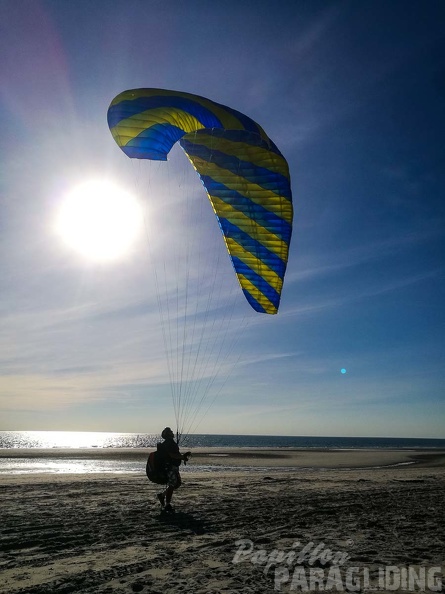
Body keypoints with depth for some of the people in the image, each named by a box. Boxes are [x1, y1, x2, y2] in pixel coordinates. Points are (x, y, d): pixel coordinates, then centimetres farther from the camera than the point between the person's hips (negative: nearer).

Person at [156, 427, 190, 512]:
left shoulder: (171, 442, 18)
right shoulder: (168, 443, -16)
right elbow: (172, 455, -25)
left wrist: (182, 456, 7)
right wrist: (182, 457, -20)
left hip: (174, 467, 10)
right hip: (169, 466, -10)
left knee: (177, 483, 14)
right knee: (171, 485, -6)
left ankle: (162, 494, 24)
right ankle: (167, 505, 4)